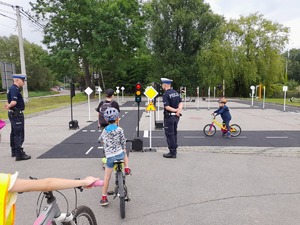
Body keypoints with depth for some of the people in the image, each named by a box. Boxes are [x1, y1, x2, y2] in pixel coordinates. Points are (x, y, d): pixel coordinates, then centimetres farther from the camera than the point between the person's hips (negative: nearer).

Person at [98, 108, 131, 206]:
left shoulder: (105, 130, 4)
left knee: (107, 177, 10)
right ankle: (127, 169, 26)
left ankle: (104, 198, 15)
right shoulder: (119, 129, -7)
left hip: (110, 157, 2)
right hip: (120, 154, -1)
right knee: (124, 154, 36)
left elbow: (100, 140, 23)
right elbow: (123, 142, -2)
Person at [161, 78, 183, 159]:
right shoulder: (176, 92, 9)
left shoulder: (165, 94, -15)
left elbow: (167, 107, -22)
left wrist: (176, 110, -13)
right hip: (176, 116, 8)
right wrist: (179, 110, -11)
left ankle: (172, 153, 4)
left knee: (169, 134, 0)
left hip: (169, 116, -8)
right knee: (174, 133, 17)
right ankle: (174, 150, 27)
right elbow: (181, 103, 4)